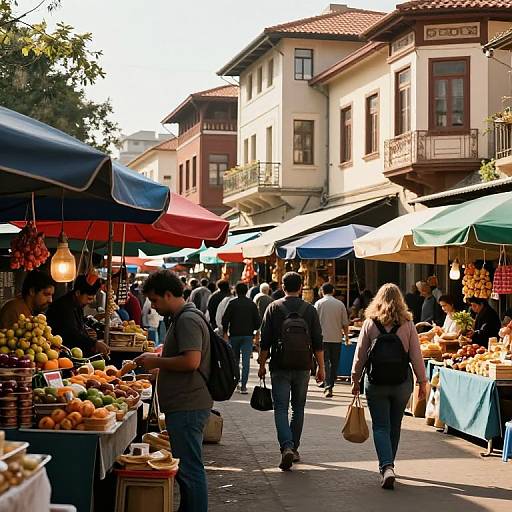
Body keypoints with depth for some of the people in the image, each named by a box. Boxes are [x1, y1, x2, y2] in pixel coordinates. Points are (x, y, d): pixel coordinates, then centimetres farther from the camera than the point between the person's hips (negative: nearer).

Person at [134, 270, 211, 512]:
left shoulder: (187, 320, -15)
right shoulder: (183, 317, 18)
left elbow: (191, 361, -25)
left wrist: (156, 362, -14)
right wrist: (157, 360, 15)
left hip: (188, 408, -11)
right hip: (187, 406, 11)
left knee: (190, 469, -6)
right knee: (187, 467, 17)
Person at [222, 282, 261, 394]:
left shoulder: (232, 303, -4)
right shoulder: (252, 304, 2)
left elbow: (225, 319, -6)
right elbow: (257, 321, 4)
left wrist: (225, 332, 6)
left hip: (234, 335, 0)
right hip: (248, 335, 0)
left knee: (235, 359, 16)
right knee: (246, 361, -2)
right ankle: (243, 385, -8)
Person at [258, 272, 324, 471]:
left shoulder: (274, 308, -2)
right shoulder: (310, 309, 1)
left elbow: (265, 341, -3)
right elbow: (317, 343, 1)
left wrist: (262, 365, 7)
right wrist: (321, 367, 8)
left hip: (280, 367, -2)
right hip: (302, 367, 2)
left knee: (281, 408, -2)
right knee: (298, 408, 15)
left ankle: (286, 447, -21)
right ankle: (294, 448, 20)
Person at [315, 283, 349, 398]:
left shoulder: (319, 303, -3)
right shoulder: (340, 304, 2)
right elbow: (345, 323, 4)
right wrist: (346, 335, 18)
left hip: (323, 337, -2)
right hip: (337, 338, 2)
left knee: (325, 362, -2)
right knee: (334, 363, 12)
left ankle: (327, 386, -15)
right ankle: (330, 385, 19)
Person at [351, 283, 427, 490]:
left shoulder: (370, 323, -3)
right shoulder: (408, 324, -3)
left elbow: (360, 355, 0)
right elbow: (416, 356, -1)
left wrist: (355, 380, 10)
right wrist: (422, 381, 8)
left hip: (376, 382, -1)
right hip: (402, 381, 1)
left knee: (381, 426, 3)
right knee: (395, 425, 16)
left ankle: (386, 467, -15)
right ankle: (388, 464, 28)